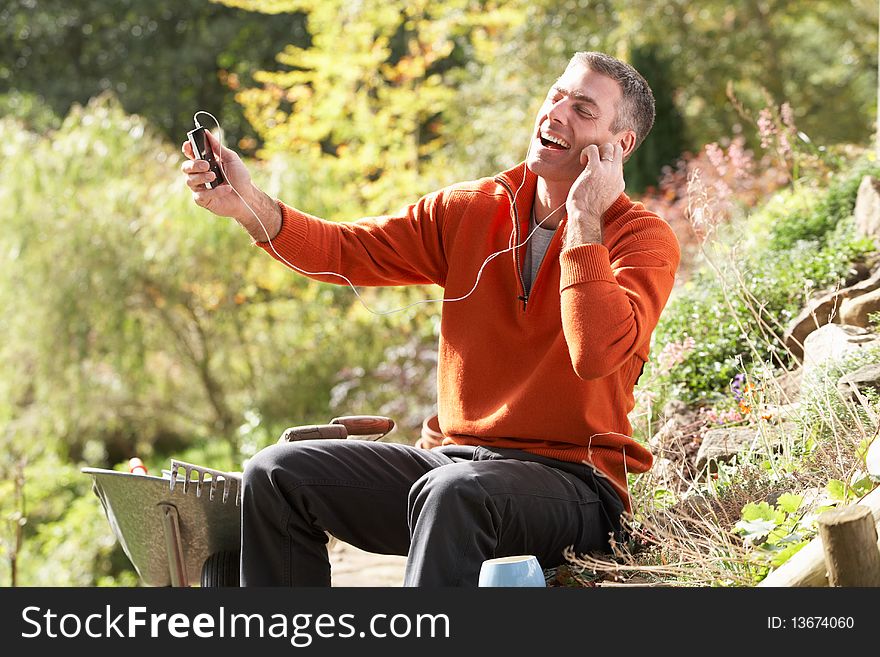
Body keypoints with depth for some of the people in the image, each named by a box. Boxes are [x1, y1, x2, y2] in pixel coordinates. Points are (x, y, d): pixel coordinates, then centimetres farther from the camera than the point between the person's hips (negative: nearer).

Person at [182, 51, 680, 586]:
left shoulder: (645, 239, -6)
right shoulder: (470, 210, 10)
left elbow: (597, 354, -24)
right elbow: (348, 250, 3)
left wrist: (584, 218, -18)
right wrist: (249, 205, -13)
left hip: (575, 484, -5)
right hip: (457, 457, 6)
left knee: (454, 491, -38)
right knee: (278, 472, -7)